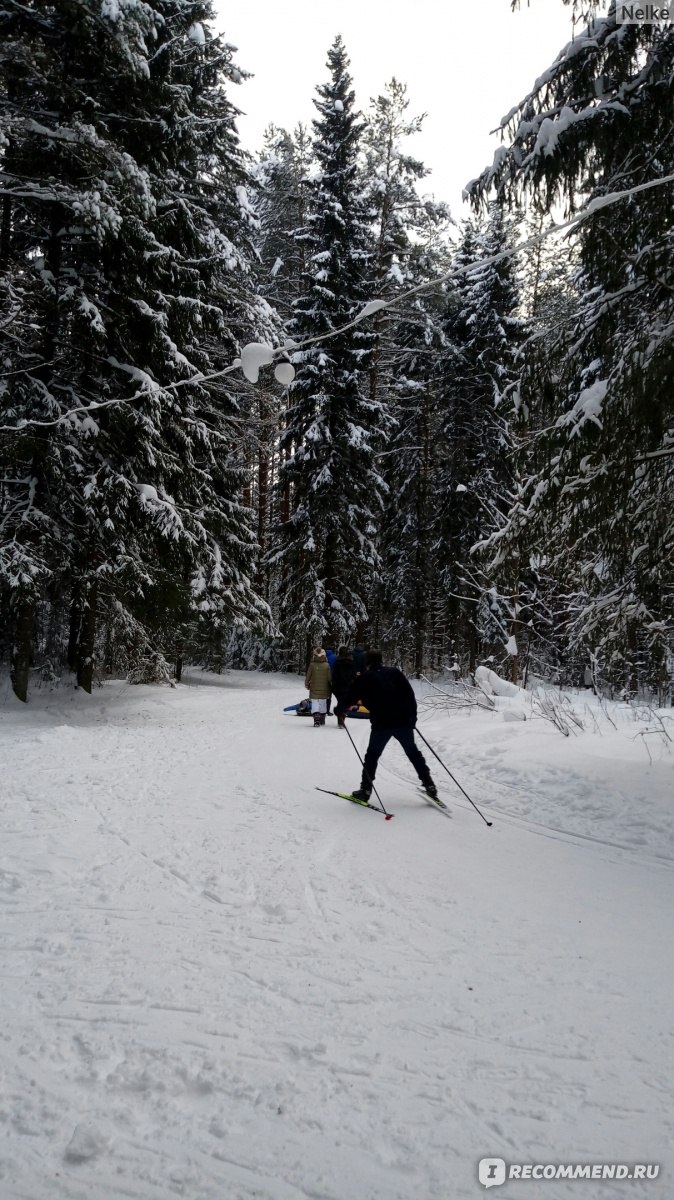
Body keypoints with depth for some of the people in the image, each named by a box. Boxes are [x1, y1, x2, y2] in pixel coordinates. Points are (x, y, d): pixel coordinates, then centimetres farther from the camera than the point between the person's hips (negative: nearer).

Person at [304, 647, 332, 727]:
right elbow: (329, 677, -1)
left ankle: (316, 717, -20)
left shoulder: (312, 665, -10)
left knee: (315, 702, 0)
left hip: (314, 688, -2)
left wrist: (306, 684, 14)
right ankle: (322, 719, 23)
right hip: (324, 689, 2)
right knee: (323, 703, 15)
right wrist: (331, 686, 14)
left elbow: (308, 676, -4)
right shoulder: (326, 665, -6)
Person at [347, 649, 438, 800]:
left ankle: (365, 789, 9)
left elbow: (351, 696, 6)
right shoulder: (394, 672, 11)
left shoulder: (364, 678, 6)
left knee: (372, 755, 13)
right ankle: (429, 785, 14)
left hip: (381, 724, -2)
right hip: (404, 721, 2)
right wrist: (413, 717, 13)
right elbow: (410, 694, 7)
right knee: (414, 753, 16)